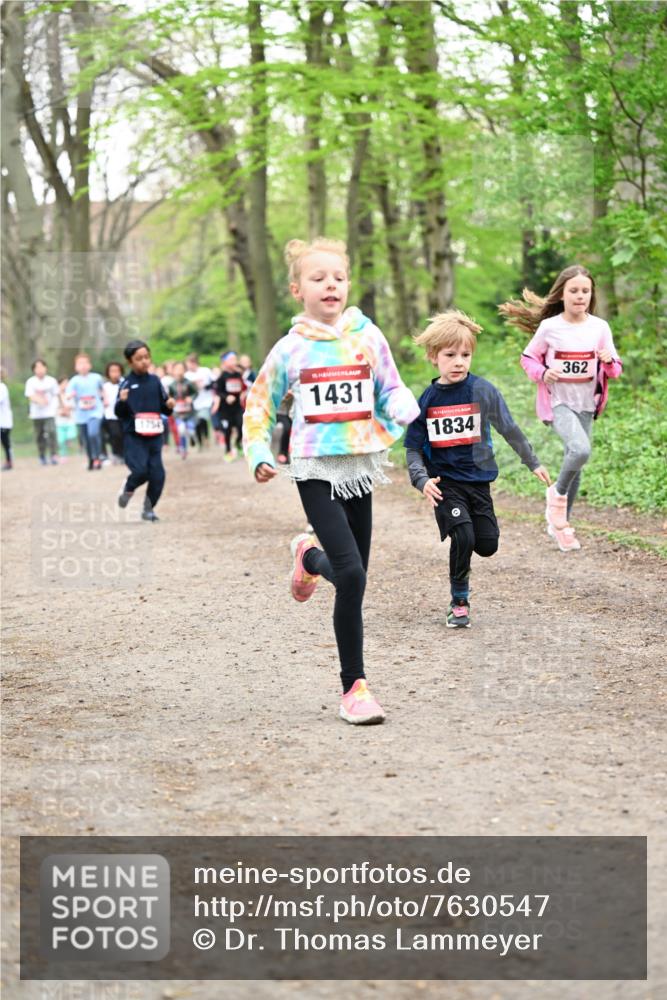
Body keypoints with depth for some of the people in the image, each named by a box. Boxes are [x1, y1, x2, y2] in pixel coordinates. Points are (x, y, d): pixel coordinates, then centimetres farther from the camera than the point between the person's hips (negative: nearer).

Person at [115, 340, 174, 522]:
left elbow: (164, 408, 15)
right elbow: (119, 413, -4)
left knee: (157, 475, -1)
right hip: (133, 436, -4)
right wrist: (122, 401, -23)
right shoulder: (127, 384, -4)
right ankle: (128, 490, 15)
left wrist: (169, 405, -7)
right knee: (140, 470, -18)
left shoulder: (155, 381, 7)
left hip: (154, 435, 4)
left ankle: (148, 508, 17)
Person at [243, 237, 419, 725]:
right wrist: (260, 456, 1)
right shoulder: (290, 349, 0)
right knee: (352, 576, -15)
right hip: (315, 469, -3)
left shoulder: (367, 337, 3)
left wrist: (404, 412, -11)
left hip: (361, 465, 3)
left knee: (352, 574, 10)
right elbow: (259, 406, 12)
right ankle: (355, 686, -4)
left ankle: (310, 557, 46)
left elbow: (392, 390, 11)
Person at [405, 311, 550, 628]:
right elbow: (414, 448, 1)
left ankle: (461, 570, 37)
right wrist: (422, 480, -16)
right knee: (463, 538, -18)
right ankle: (459, 601, 2)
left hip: (478, 478, 2)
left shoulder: (483, 391, -4)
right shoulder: (427, 400, -3)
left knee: (487, 545, 1)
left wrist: (533, 463, 13)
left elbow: (509, 430, 6)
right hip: (445, 481, -2)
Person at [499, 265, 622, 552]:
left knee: (575, 463, 11)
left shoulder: (600, 327, -2)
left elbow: (614, 371, 5)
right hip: (558, 402, -4)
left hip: (586, 405, 4)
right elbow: (528, 358, 4)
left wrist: (609, 362, -18)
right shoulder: (549, 327, -8)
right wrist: (543, 373, -16)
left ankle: (560, 523, 28)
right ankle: (558, 493, 0)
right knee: (581, 450, -28)